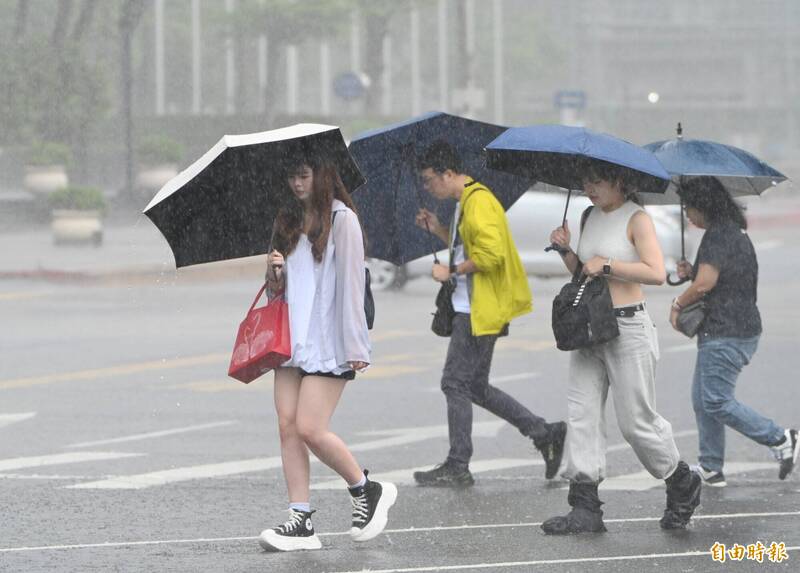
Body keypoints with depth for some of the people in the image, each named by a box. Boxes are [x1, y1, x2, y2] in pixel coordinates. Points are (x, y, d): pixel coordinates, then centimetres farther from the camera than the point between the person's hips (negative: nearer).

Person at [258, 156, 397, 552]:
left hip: (327, 342, -7)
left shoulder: (341, 219, -6)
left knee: (310, 429, -13)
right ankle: (301, 522, 0)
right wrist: (275, 271, -1)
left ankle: (368, 491, 9)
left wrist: (354, 346, -13)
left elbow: (351, 283, -10)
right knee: (288, 426, -1)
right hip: (292, 338, 7)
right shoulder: (289, 222, 16)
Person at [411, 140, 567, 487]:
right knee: (475, 387, 13)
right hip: (472, 308, 11)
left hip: (478, 312, -11)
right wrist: (438, 230, 17)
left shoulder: (478, 202, -16)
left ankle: (458, 468, -1)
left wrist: (452, 271, -17)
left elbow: (490, 254, -26)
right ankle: (545, 433, 14)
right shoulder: (465, 202, 17)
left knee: (455, 383, -6)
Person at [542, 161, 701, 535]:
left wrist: (606, 264, -17)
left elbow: (656, 273, -19)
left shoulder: (636, 219, -9)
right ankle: (585, 508, -2)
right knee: (581, 414, -2)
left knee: (636, 421, -1)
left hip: (629, 328, -7)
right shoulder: (589, 216, 13)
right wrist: (567, 252, 3)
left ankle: (682, 485, 22)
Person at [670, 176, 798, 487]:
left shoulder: (717, 236, -17)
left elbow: (705, 284, -23)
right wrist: (691, 272, 11)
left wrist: (678, 303, -6)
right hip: (744, 328, 10)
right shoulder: (736, 232, 15)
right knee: (702, 400, 13)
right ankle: (711, 467, 16)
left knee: (717, 402, -7)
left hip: (725, 333, -10)